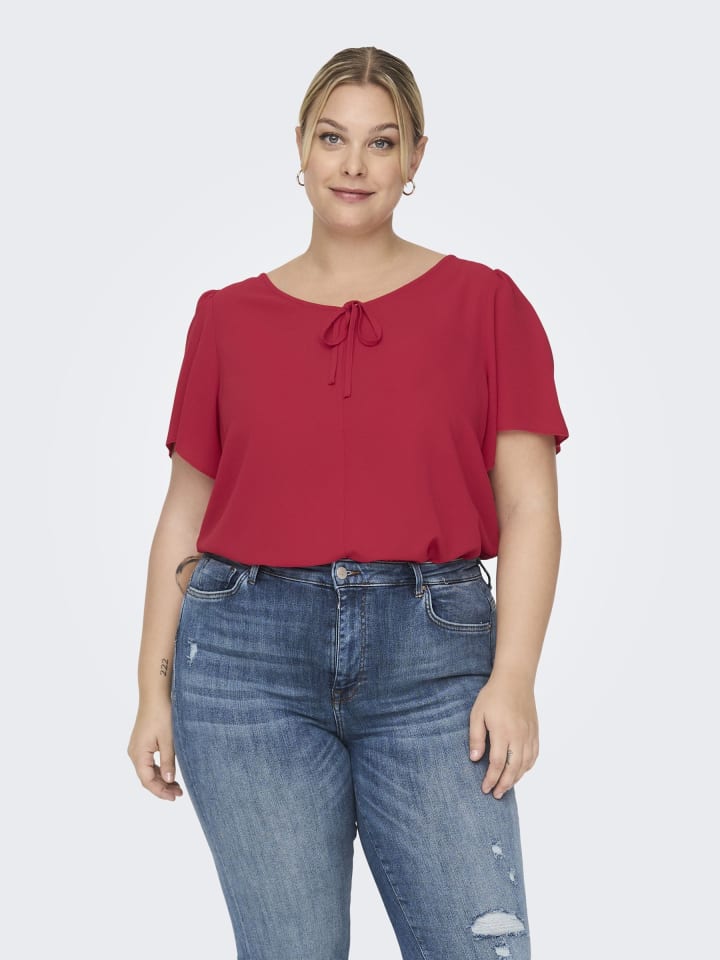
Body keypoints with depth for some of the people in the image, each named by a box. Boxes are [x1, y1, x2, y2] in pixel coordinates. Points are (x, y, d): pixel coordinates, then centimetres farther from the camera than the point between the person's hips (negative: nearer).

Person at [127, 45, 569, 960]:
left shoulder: (483, 302, 5)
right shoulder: (228, 317, 9)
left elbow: (530, 508, 1)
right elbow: (183, 516, 11)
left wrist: (513, 677, -9)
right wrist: (154, 688, 6)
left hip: (433, 655, 0)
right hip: (249, 654, 1)